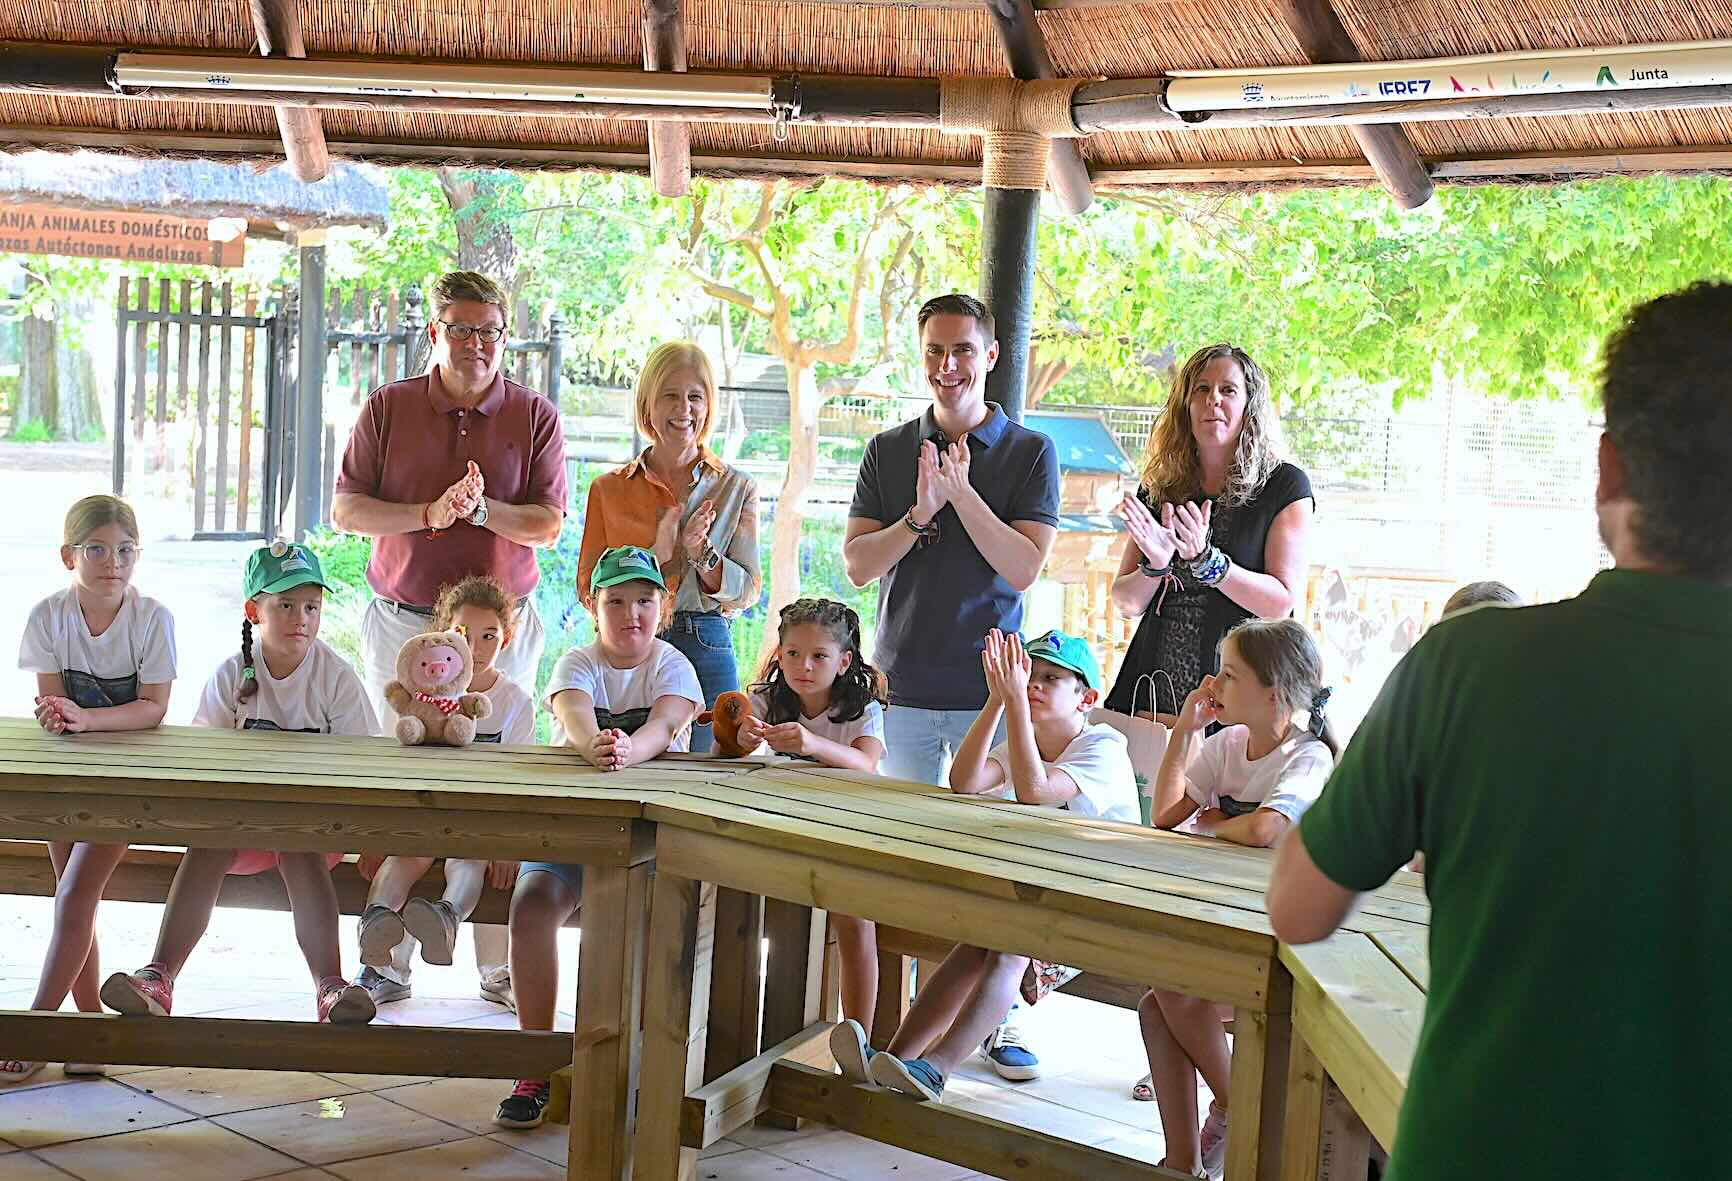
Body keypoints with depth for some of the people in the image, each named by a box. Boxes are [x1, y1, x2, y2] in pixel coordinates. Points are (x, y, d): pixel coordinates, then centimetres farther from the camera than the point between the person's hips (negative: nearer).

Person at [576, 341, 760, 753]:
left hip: (707, 648, 0)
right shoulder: (609, 489, 7)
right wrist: (658, 552, -12)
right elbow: (589, 590, 1)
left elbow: (748, 591, 3)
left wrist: (701, 552, -15)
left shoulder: (737, 487, 7)